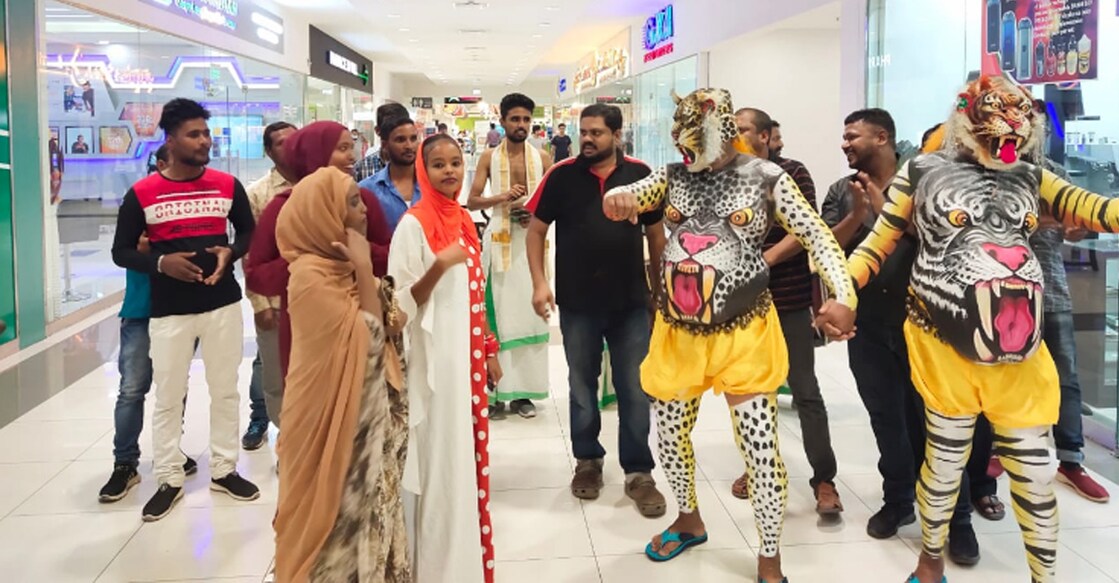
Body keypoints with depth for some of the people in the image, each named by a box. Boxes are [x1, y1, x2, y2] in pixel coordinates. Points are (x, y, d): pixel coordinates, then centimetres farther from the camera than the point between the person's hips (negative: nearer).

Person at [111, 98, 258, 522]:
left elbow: (249, 231, 14)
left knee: (225, 390, 10)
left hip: (223, 303, 2)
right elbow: (121, 252, 1)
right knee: (167, 397, 5)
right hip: (168, 311, -2)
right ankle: (169, 480, 19)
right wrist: (160, 262, -17)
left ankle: (223, 469, 25)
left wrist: (230, 253, -8)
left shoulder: (228, 186, 2)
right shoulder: (142, 194, -4)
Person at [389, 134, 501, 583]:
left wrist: (490, 351, 16)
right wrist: (439, 265, -27)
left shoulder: (466, 221, 10)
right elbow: (402, 302, -14)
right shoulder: (413, 225, -11)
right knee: (445, 465, 0)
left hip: (470, 355, 7)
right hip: (437, 359, -7)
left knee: (473, 459, 13)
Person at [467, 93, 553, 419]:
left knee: (529, 313, 2)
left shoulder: (542, 158, 7)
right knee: (498, 314, -1)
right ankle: (496, 390, 5)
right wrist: (502, 197, -16)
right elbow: (472, 201, 0)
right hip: (500, 240, -1)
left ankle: (523, 391, 11)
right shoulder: (489, 157, 4)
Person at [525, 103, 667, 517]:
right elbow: (536, 230, 2)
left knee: (635, 390, 5)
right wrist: (540, 281, -9)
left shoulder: (640, 174, -2)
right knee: (582, 387, 14)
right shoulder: (561, 176, -3)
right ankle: (588, 461, 31)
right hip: (577, 303, 0)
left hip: (632, 302, 0)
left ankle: (639, 473, 17)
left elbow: (656, 234, 6)